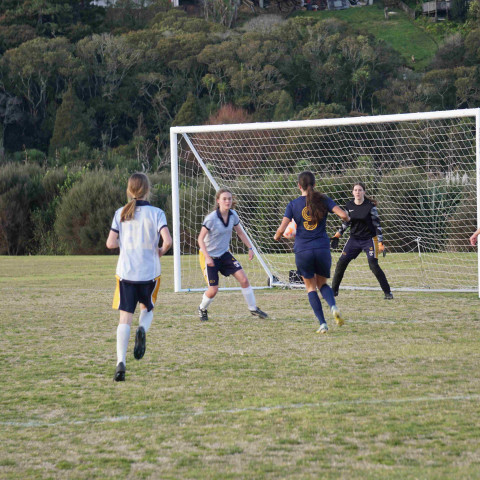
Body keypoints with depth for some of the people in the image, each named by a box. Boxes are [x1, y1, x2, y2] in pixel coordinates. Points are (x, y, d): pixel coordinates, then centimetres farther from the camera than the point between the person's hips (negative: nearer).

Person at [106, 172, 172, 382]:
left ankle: (121, 362, -14)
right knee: (147, 308, 24)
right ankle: (143, 330, -11)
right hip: (150, 271, -1)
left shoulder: (121, 213, 2)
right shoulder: (156, 213, -3)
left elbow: (110, 243, -2)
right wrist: (161, 251, 6)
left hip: (125, 271, 1)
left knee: (125, 317, 1)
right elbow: (167, 240, -15)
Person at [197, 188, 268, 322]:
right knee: (213, 290, -7)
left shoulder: (233, 215, -6)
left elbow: (240, 232, 12)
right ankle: (202, 309, 24)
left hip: (224, 254, 5)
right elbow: (201, 239, -18)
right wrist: (207, 257, -26)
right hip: (210, 256, -5)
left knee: (244, 279, -7)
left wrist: (250, 247, 6)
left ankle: (253, 308, 9)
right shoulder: (211, 218, -23)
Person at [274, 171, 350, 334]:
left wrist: (277, 236, 15)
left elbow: (282, 228, -7)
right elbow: (343, 215, -9)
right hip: (322, 249, 1)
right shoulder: (323, 200, 2)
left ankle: (322, 323, -1)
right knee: (322, 284, 19)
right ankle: (333, 307, -13)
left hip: (302, 251, -1)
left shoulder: (293, 205, 0)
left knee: (311, 287, 11)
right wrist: (346, 219, 15)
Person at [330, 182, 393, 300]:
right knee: (341, 263, -2)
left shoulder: (370, 206, -11)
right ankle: (334, 290, 12)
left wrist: (380, 243, -13)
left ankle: (387, 292, -4)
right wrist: (337, 237, 6)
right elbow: (346, 222, 14)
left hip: (369, 239, -4)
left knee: (373, 265, -15)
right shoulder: (349, 205, 1)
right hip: (354, 239, 5)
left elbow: (377, 225, -9)